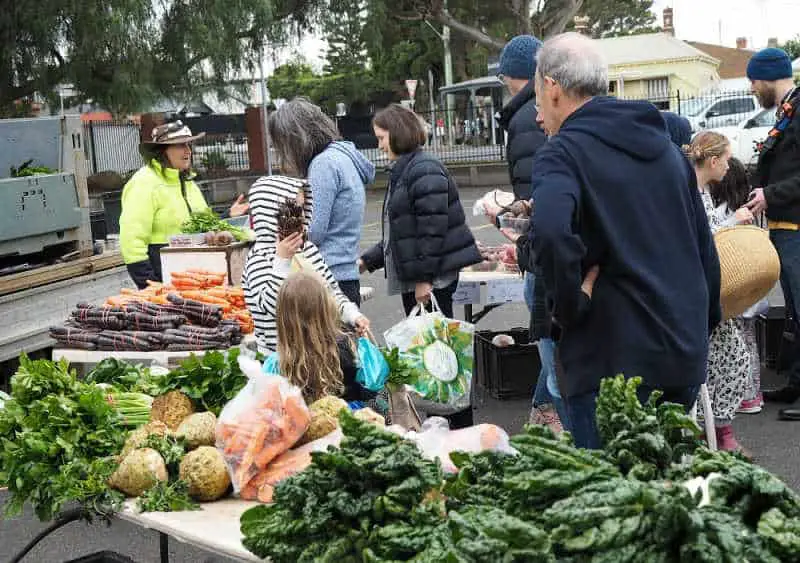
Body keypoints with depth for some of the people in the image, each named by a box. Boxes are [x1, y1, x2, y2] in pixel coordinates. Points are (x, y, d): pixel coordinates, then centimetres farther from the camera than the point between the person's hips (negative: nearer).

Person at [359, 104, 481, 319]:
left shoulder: (425, 170, -13)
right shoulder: (402, 172, 18)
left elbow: (433, 228, -20)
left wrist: (424, 278, -21)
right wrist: (367, 261, 16)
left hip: (433, 279, -10)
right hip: (411, 278, 10)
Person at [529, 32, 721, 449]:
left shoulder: (562, 152, -9)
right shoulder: (664, 145, 15)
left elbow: (550, 230, -32)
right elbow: (704, 246, 19)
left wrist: (570, 304, -17)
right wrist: (704, 325, 26)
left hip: (612, 358, -7)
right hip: (687, 352, 8)